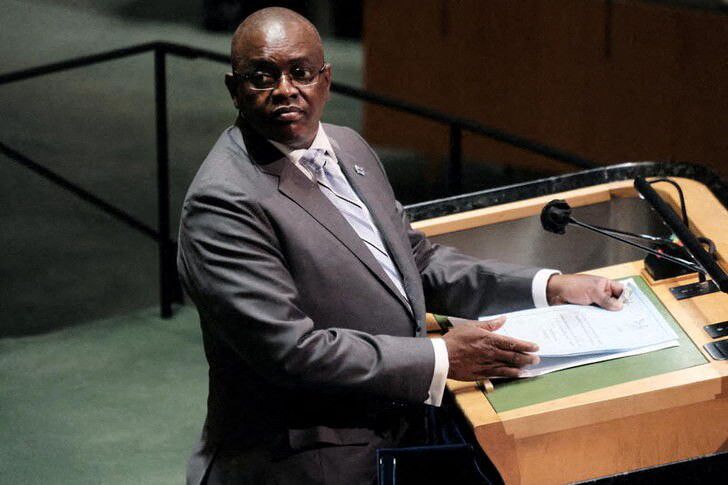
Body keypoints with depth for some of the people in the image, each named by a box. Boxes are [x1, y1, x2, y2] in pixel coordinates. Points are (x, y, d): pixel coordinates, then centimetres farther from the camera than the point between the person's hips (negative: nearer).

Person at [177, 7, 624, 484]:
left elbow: (417, 260, 17)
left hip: (398, 435, 7)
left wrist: (550, 288, 6)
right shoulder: (224, 203, -17)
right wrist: (440, 359, -18)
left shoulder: (348, 148, 10)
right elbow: (291, 351, -21)